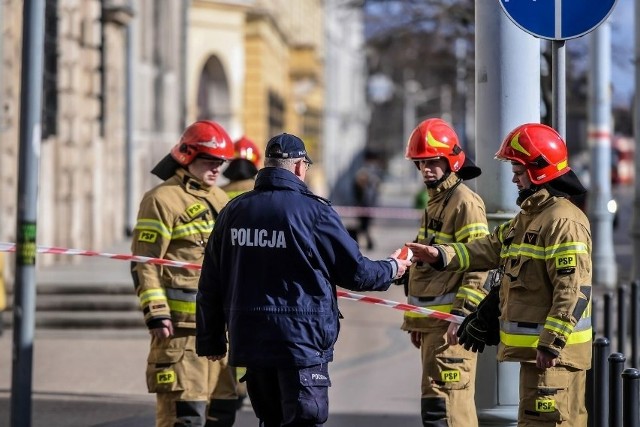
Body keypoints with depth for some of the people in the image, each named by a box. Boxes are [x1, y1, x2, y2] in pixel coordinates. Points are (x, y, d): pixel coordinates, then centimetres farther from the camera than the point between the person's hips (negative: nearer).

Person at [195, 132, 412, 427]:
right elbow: (355, 272, -3)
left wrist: (210, 340, 19)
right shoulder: (314, 211, -10)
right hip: (302, 342, -5)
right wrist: (392, 269, 17)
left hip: (249, 343, 6)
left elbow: (210, 284, 9)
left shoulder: (233, 211, 5)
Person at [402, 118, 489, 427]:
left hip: (451, 321, -10)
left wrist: (462, 314, -23)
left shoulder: (465, 202, -11)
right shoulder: (435, 202, 19)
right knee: (456, 402, 13)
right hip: (432, 320, 10)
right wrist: (416, 319, 24)